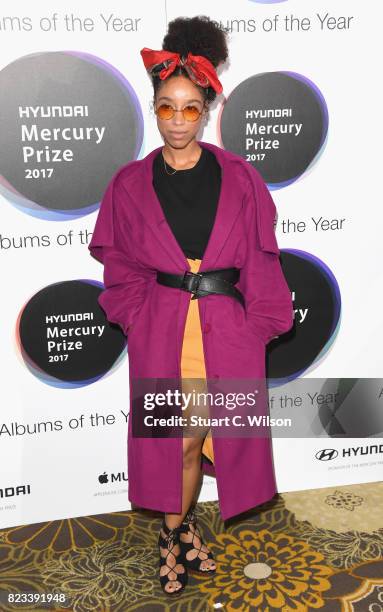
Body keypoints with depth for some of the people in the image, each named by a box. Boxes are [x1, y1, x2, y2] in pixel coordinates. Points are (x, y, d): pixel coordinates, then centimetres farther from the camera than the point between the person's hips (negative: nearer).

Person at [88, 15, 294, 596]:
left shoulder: (239, 178, -2)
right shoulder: (131, 183, 0)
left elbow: (261, 260, 1)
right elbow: (120, 262, 7)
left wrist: (260, 325, -4)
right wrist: (139, 314, -4)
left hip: (226, 327, 0)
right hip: (161, 329, 0)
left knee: (197, 432, 10)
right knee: (175, 434, 9)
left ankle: (177, 524, 36)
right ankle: (178, 527, 34)